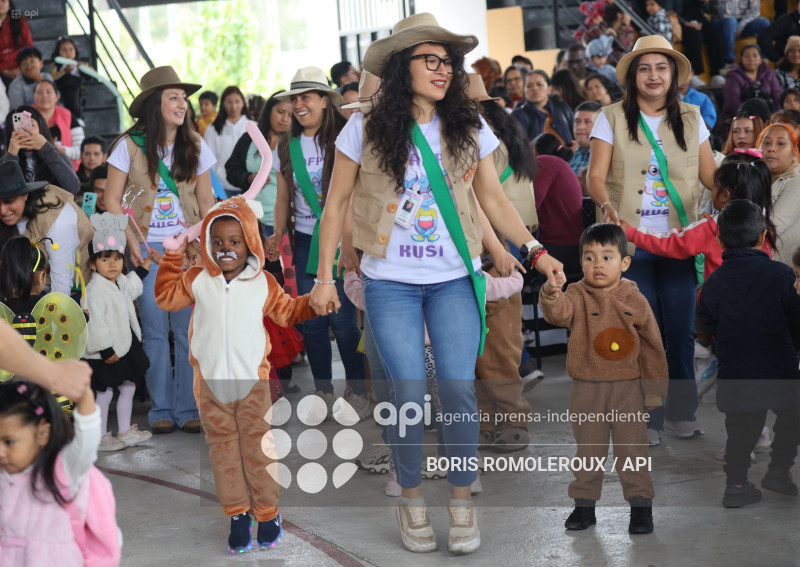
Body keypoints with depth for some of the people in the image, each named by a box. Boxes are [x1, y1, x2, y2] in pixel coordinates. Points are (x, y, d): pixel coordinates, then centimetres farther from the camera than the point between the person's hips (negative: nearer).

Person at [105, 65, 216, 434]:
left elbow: (206, 202, 10)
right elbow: (112, 200, -1)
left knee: (189, 328, -2)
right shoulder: (130, 145, -3)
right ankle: (161, 409, 10)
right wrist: (132, 243, -9)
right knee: (155, 329, -1)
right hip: (148, 247, -2)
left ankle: (189, 408, 7)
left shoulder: (195, 147, 5)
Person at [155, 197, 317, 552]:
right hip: (210, 382, 1)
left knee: (258, 445, 3)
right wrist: (174, 256, 3)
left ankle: (268, 512, 13)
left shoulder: (263, 284, 2)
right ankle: (237, 514, 13)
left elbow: (288, 311, 11)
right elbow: (165, 297, 9)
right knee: (223, 447, 5)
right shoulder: (197, 280, 3)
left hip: (252, 380, -1)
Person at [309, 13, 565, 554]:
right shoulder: (366, 129, -2)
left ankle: (463, 498, 11)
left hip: (454, 279, 1)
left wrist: (535, 250, 0)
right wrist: (324, 277, 1)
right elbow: (337, 204, 4)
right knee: (409, 392, -5)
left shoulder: (469, 129, 4)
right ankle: (411, 499, 16)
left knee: (458, 386, -7)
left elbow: (494, 198, 11)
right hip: (390, 282, -1)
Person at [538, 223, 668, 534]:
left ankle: (641, 506, 15)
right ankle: (584, 505, 23)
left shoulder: (635, 300, -1)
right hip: (586, 389, 1)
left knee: (631, 449, 4)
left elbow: (652, 345, 4)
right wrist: (551, 293, -47)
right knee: (587, 450, 11)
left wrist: (655, 389, 3)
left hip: (628, 388, -1)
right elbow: (559, 312, -25)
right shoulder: (577, 296, -2)